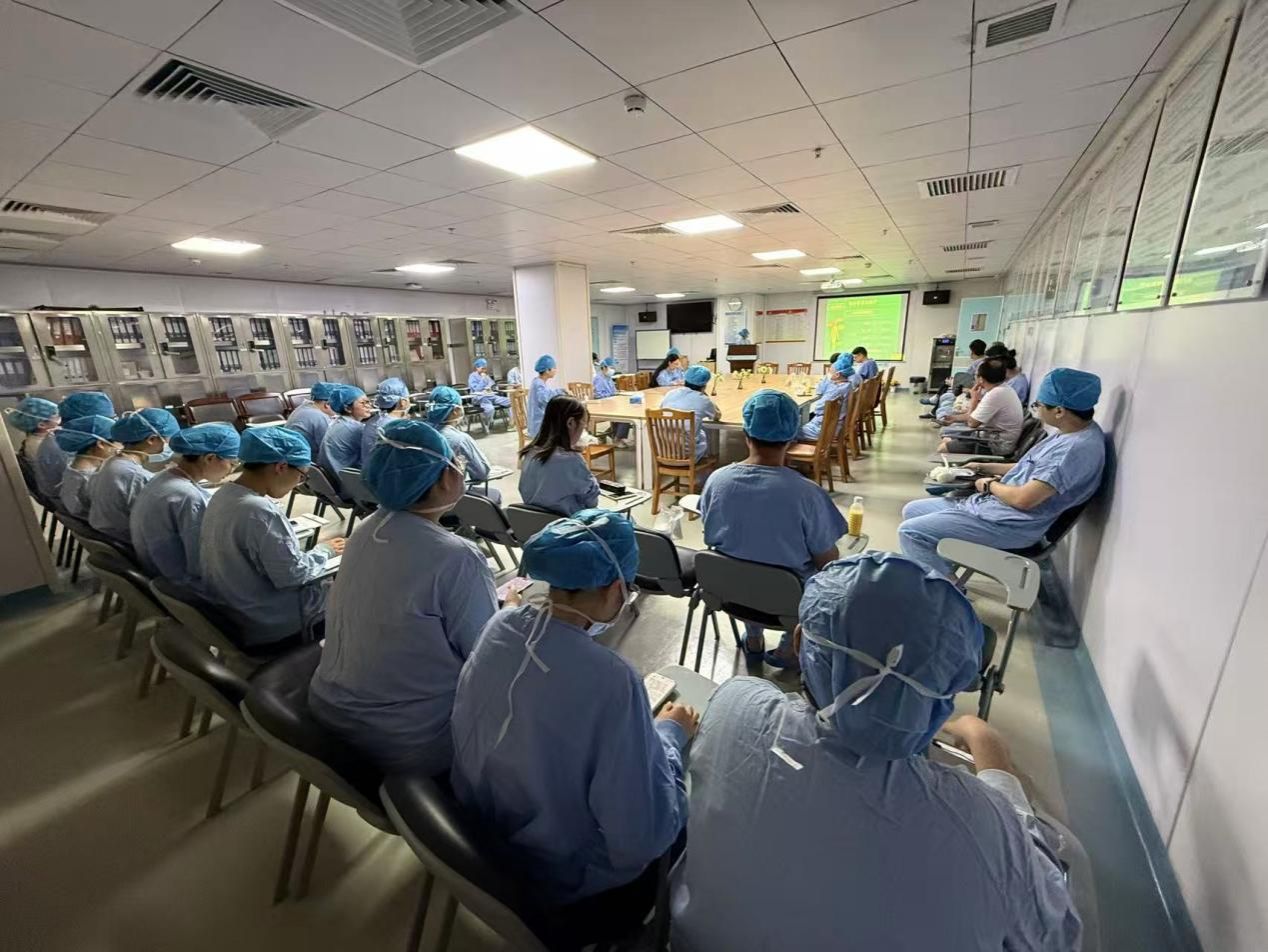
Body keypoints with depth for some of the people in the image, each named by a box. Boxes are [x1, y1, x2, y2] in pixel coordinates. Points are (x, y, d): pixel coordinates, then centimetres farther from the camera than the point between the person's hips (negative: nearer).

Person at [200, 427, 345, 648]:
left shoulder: (223, 494, -2)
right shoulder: (260, 512, -30)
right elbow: (292, 575, -24)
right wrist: (324, 551, -9)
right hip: (267, 626, -9)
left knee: (326, 583, 20)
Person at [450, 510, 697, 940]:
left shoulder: (499, 627, -14)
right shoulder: (610, 679, -34)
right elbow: (642, 839, -25)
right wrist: (669, 734, -12)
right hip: (563, 879, -6)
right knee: (690, 808, 14)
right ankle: (618, 922, 33)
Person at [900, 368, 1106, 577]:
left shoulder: (1079, 447, -24)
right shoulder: (1074, 433, 8)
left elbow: (1023, 499, -27)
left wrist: (990, 485, -8)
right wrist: (984, 468, 14)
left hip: (1008, 524, -11)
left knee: (910, 532, -17)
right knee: (912, 511, 10)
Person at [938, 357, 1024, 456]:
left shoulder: (995, 394, -25)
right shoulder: (1003, 389, 6)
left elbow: (972, 423, -18)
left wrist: (974, 399, -7)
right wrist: (955, 418, 17)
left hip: (997, 447, -10)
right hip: (995, 438, 10)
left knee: (943, 449, -13)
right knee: (947, 439, 14)